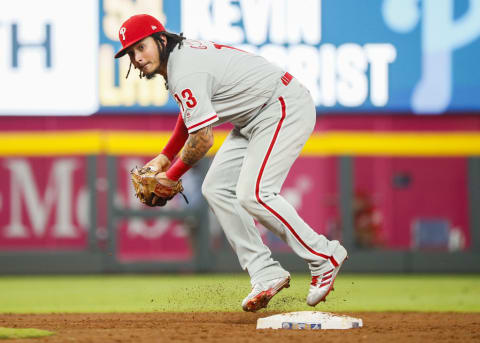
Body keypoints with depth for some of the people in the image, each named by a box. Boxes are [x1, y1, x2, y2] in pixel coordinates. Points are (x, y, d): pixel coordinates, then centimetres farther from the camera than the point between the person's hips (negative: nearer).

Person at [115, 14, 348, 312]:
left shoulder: (185, 72, -23)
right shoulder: (180, 57, 9)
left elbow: (203, 139, -22)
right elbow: (190, 114, 26)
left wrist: (171, 176, -9)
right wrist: (164, 157, 19)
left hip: (286, 108, -11)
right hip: (254, 119, 11)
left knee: (253, 194, -22)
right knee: (217, 189, 4)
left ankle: (324, 256, -9)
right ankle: (266, 275, 0)